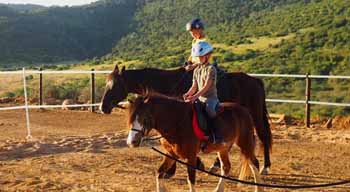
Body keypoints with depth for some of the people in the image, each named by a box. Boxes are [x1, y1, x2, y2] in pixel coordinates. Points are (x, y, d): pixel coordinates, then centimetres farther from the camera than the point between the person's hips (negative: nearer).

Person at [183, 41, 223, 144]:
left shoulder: (211, 69, -10)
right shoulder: (196, 70, 13)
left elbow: (206, 86, -18)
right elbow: (194, 86, 11)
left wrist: (195, 96, -28)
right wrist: (188, 94, -11)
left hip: (210, 98, -8)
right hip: (200, 98, 8)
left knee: (209, 109, -34)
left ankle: (217, 135, -29)